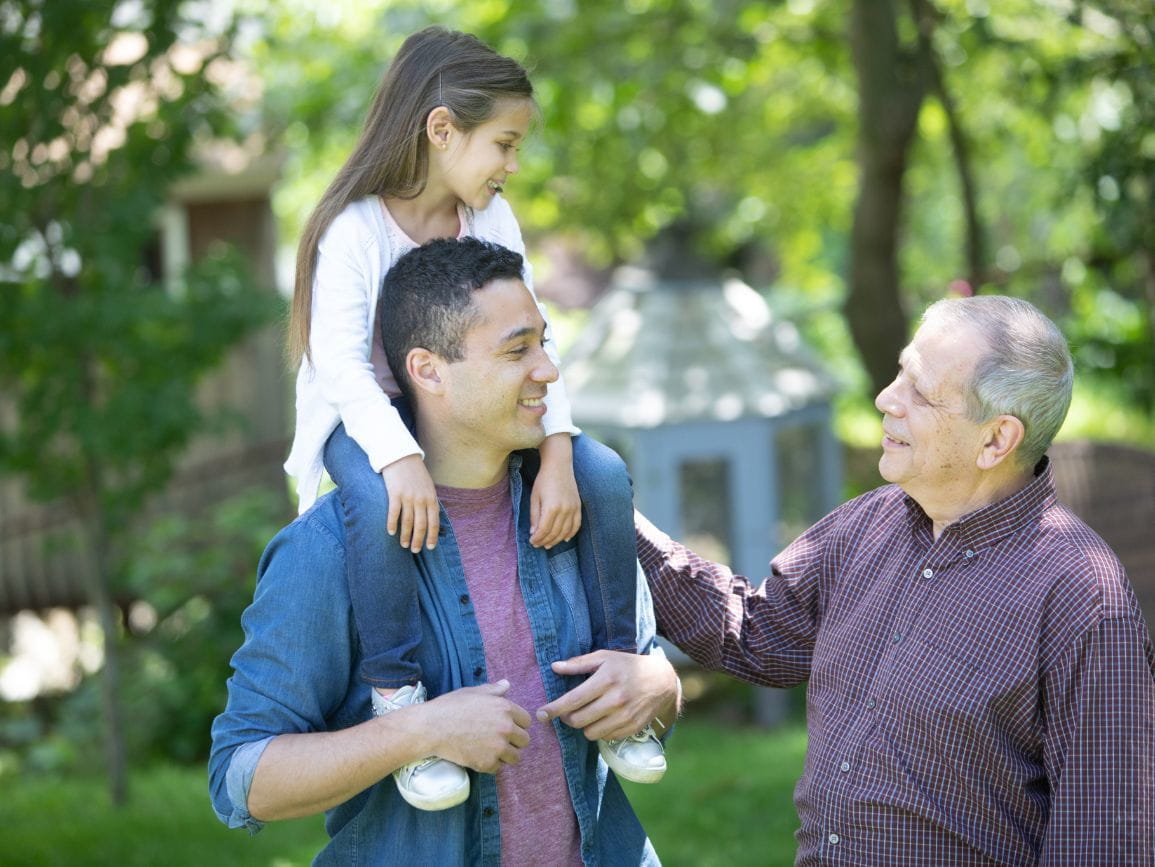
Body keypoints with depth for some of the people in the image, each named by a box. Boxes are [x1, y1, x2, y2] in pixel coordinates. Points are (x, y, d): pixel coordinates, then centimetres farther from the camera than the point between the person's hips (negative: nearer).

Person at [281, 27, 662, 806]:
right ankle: (397, 696, -28)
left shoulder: (493, 219, 1)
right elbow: (340, 360, -28)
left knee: (603, 475, -15)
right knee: (383, 503, -40)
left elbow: (530, 343, -7)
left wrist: (556, 454, -23)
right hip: (370, 419, -6)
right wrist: (399, 457, -44)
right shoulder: (357, 229, -17)